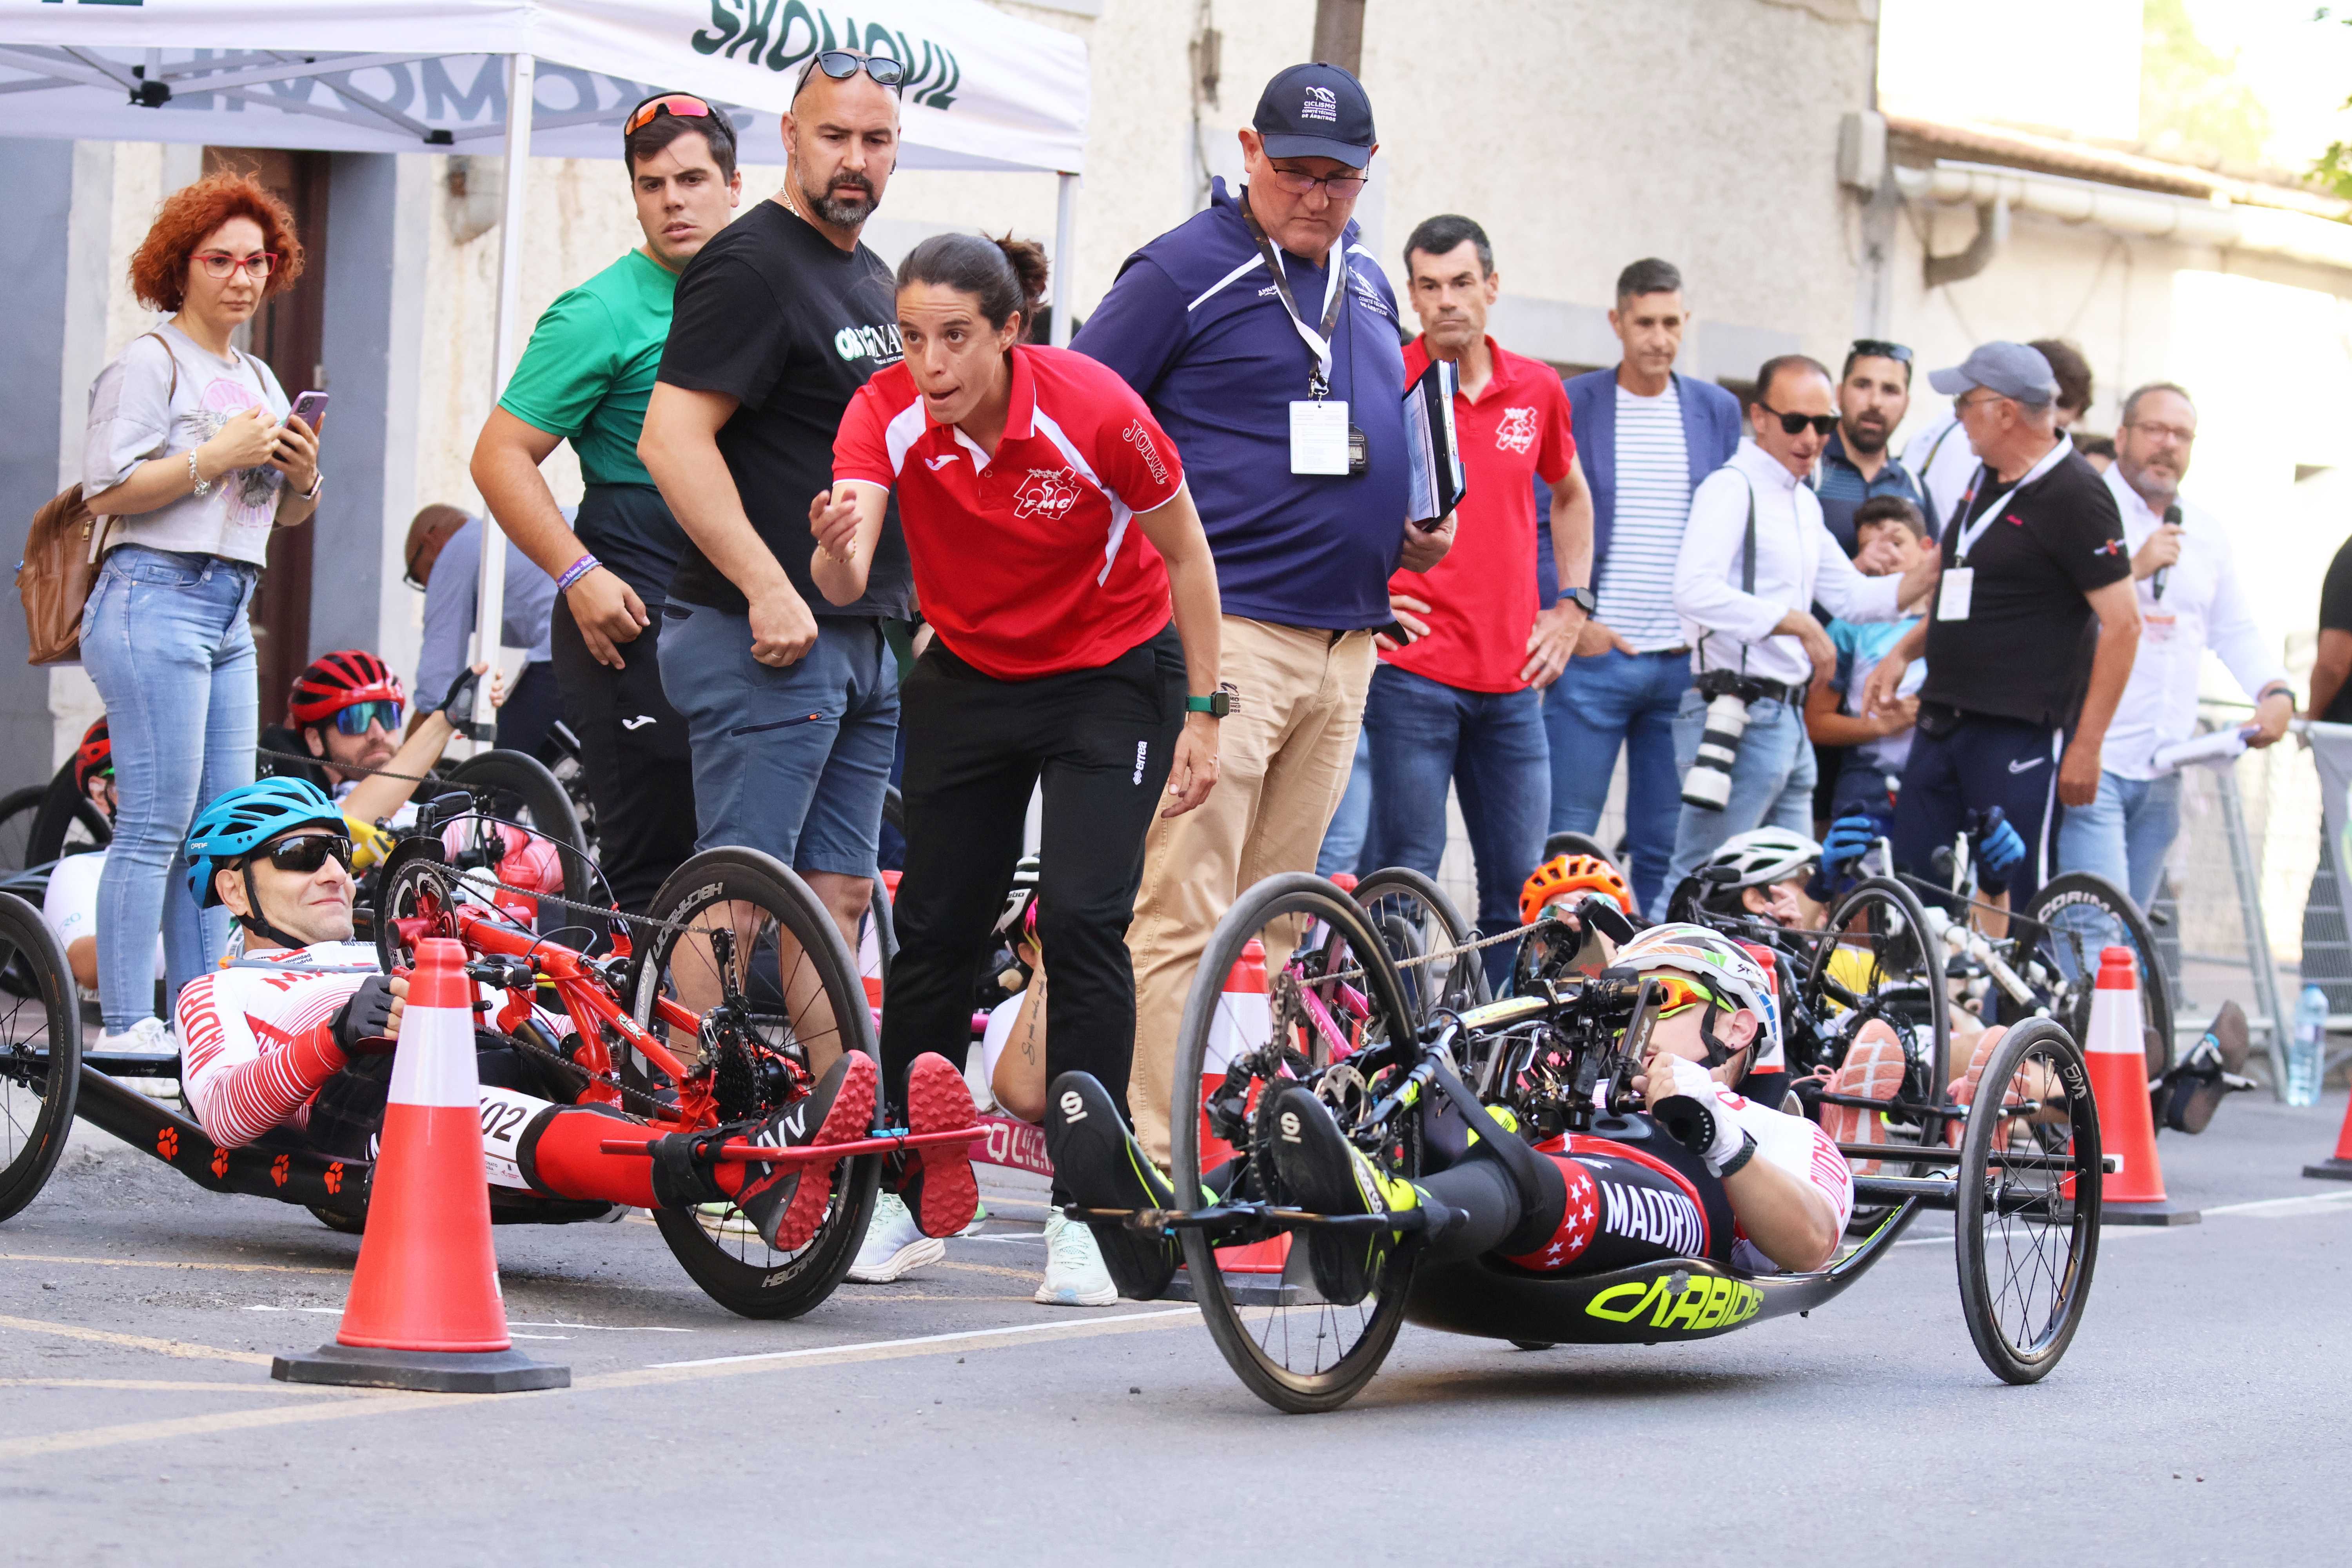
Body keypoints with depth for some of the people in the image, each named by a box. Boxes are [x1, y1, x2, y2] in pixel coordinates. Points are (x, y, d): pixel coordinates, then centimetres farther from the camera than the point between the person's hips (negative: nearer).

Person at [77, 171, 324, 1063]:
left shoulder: (258, 379, 21)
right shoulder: (150, 363, -4)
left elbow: (286, 517, 26)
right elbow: (107, 491, -14)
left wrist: (301, 476, 4)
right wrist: (218, 456, -15)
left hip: (229, 616, 8)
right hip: (155, 598, -8)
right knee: (155, 824, -11)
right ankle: (127, 1028, -10)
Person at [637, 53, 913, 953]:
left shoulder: (872, 278, 18)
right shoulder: (751, 265, -10)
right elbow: (671, 439, -19)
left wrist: (918, 606, 21)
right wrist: (770, 592, -23)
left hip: (863, 641, 9)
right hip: (768, 640, -9)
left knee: (841, 895, 8)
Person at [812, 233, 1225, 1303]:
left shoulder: (1093, 411, -26)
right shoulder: (888, 413, -19)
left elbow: (1185, 552, -11)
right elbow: (846, 581, -31)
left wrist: (1203, 714, -9)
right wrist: (837, 554, -55)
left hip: (1113, 677, -3)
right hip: (968, 680, 3)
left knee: (1082, 918, -15)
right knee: (934, 925, 3)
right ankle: (904, 1190, 18)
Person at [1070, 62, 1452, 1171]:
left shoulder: (1365, 282, 17)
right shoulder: (1183, 272, -5)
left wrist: (1404, 536, 14)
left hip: (1345, 642, 7)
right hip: (1225, 631, -7)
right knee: (1182, 912, -11)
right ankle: (1156, 1165, -12)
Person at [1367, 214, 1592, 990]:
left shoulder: (1538, 390, 9)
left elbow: (1571, 494, 27)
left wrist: (1571, 608, 18)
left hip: (1512, 678, 5)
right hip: (1412, 670, -4)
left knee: (1520, 883, 5)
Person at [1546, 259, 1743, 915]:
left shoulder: (1717, 411, 11)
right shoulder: (1571, 405, 2)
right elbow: (1541, 523, 1)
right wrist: (1568, 620, -9)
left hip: (1687, 662, 3)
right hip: (1593, 655, -3)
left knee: (1667, 848, 4)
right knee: (1567, 839, -5)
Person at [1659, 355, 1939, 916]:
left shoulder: (1804, 502, 19)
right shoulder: (1733, 488, -12)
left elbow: (1853, 597, 23)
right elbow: (1695, 592, -26)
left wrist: (1934, 570, 9)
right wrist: (1796, 622, -22)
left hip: (1789, 722, 10)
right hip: (1737, 717, -10)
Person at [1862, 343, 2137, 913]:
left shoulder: (2075, 496, -12)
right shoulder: (1987, 479, 15)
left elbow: (2123, 624, -15)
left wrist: (2086, 746, -16)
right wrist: (1903, 652, 17)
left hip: (2021, 735, -9)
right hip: (1944, 723, 9)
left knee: (2016, 904, -7)